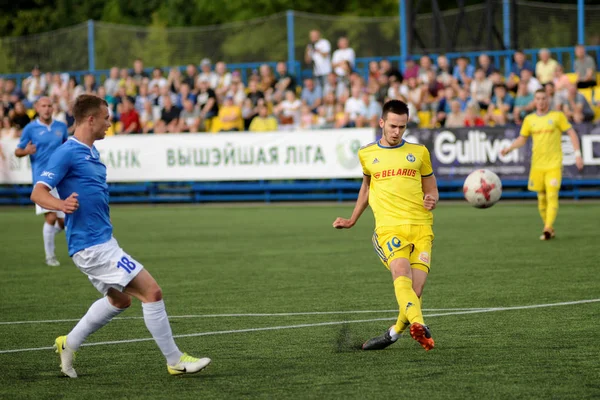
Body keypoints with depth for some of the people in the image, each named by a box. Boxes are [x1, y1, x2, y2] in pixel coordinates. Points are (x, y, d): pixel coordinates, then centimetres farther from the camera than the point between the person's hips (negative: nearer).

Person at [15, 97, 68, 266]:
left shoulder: (61, 127, 9)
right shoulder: (30, 128, -1)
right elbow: (17, 151, 3)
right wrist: (26, 151, -18)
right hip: (42, 179, -4)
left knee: (63, 222, 3)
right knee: (51, 217, -15)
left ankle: (48, 234, 36)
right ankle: (50, 256, -1)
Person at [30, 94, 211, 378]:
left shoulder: (91, 152, 13)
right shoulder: (67, 153, -15)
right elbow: (38, 193, -23)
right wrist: (61, 204, -40)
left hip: (102, 241, 11)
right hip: (92, 246, -11)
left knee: (119, 299, 27)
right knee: (152, 292, -9)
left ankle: (68, 344, 30)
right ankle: (175, 360, 0)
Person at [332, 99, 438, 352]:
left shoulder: (419, 152, 15)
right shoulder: (367, 154, 17)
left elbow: (432, 191, 22)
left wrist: (432, 201, -2)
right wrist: (352, 220, 40)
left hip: (421, 227, 1)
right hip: (389, 227, -1)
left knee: (415, 291, -11)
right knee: (401, 273, -30)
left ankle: (394, 333, 14)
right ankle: (418, 326, -52)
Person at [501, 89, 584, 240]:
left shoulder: (557, 116, 1)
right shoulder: (529, 119, 10)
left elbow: (572, 133, 2)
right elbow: (522, 139, 18)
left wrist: (577, 154, -6)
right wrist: (509, 148, 1)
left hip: (554, 165, -4)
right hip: (537, 164, 4)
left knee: (552, 195, -16)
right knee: (541, 198, 6)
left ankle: (547, 229, -21)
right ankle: (550, 229, 19)